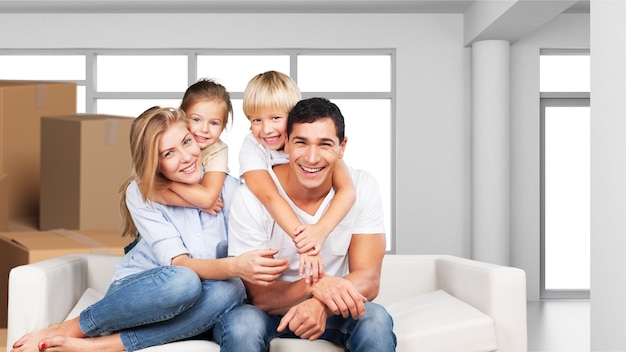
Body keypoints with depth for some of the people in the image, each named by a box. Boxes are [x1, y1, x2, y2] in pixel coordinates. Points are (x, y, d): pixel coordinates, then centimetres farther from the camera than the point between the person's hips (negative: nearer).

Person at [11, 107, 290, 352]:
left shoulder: (229, 188, -8)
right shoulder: (141, 193, -12)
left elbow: (247, 255, -8)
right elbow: (177, 263, -24)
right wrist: (236, 266, -43)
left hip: (182, 308, 2)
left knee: (229, 291, -33)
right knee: (184, 281, -38)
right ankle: (66, 329, -20)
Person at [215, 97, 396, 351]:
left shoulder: (362, 188, -11)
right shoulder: (250, 197, -18)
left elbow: (368, 279, -15)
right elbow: (258, 295, -18)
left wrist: (321, 305, -37)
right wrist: (314, 285, -38)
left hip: (330, 311, 2)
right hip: (268, 311, -2)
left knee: (375, 319, -28)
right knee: (242, 324, -34)